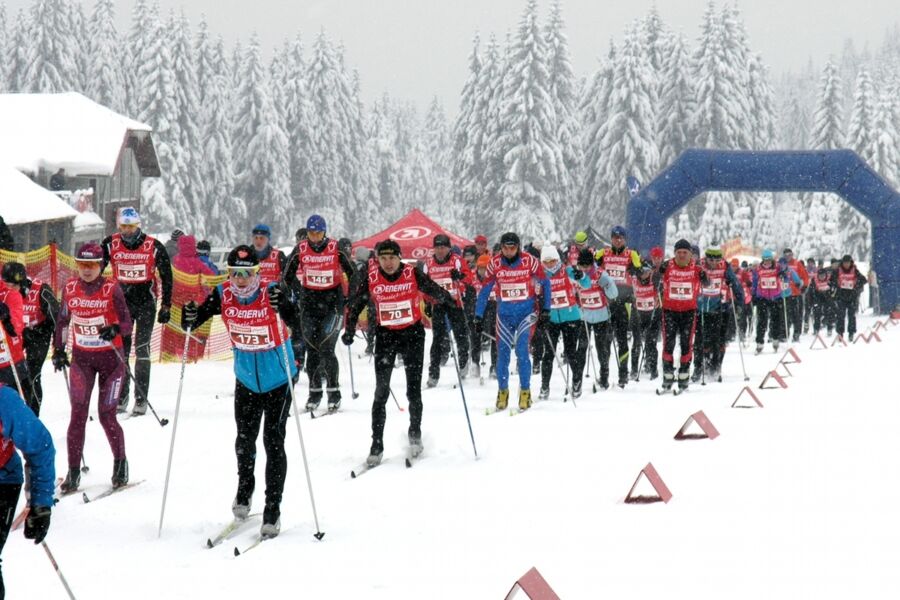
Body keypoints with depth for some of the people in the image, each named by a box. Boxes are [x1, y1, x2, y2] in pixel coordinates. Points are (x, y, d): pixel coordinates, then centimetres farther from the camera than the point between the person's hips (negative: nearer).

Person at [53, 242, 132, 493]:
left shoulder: (112, 289, -12)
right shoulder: (70, 288, -1)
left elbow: (127, 324, -14)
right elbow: (63, 321, 12)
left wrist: (115, 330, -34)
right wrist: (58, 350, 9)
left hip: (110, 357, -3)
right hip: (81, 357, 3)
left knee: (106, 415, -2)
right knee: (78, 414, -7)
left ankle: (120, 463, 20)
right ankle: (73, 471, -3)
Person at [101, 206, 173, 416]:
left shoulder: (154, 247, -7)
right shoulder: (110, 245, -2)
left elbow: (166, 277, 1)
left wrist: (166, 307, -1)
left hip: (146, 303, -2)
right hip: (121, 302, 2)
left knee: (142, 349, -7)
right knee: (120, 350, 3)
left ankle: (141, 399, -5)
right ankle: (121, 397, 12)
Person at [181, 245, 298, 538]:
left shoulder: (272, 292, -23)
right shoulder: (223, 295, -13)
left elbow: (296, 320, -38)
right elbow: (194, 321, -11)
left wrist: (283, 306, -57)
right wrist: (189, 319, -33)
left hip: (278, 380, -4)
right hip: (246, 379, 4)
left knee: (273, 442, -6)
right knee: (245, 439, 13)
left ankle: (273, 511, 2)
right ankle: (244, 491, 40)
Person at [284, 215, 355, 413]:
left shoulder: (335, 248, -8)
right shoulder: (301, 249, -2)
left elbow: (352, 273, 1)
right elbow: (288, 276, 8)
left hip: (332, 300, -3)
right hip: (309, 301, 3)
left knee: (326, 348, -12)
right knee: (312, 348, 4)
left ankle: (334, 392, -2)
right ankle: (315, 392, 14)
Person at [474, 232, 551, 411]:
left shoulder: (530, 261, -11)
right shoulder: (494, 264, -7)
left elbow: (545, 283, 1)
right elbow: (485, 291, 1)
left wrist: (545, 309, 0)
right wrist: (478, 316, -1)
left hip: (526, 312, -2)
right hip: (504, 314, 2)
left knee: (522, 351, -11)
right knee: (503, 353, 1)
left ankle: (525, 392, 0)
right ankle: (502, 392, 14)